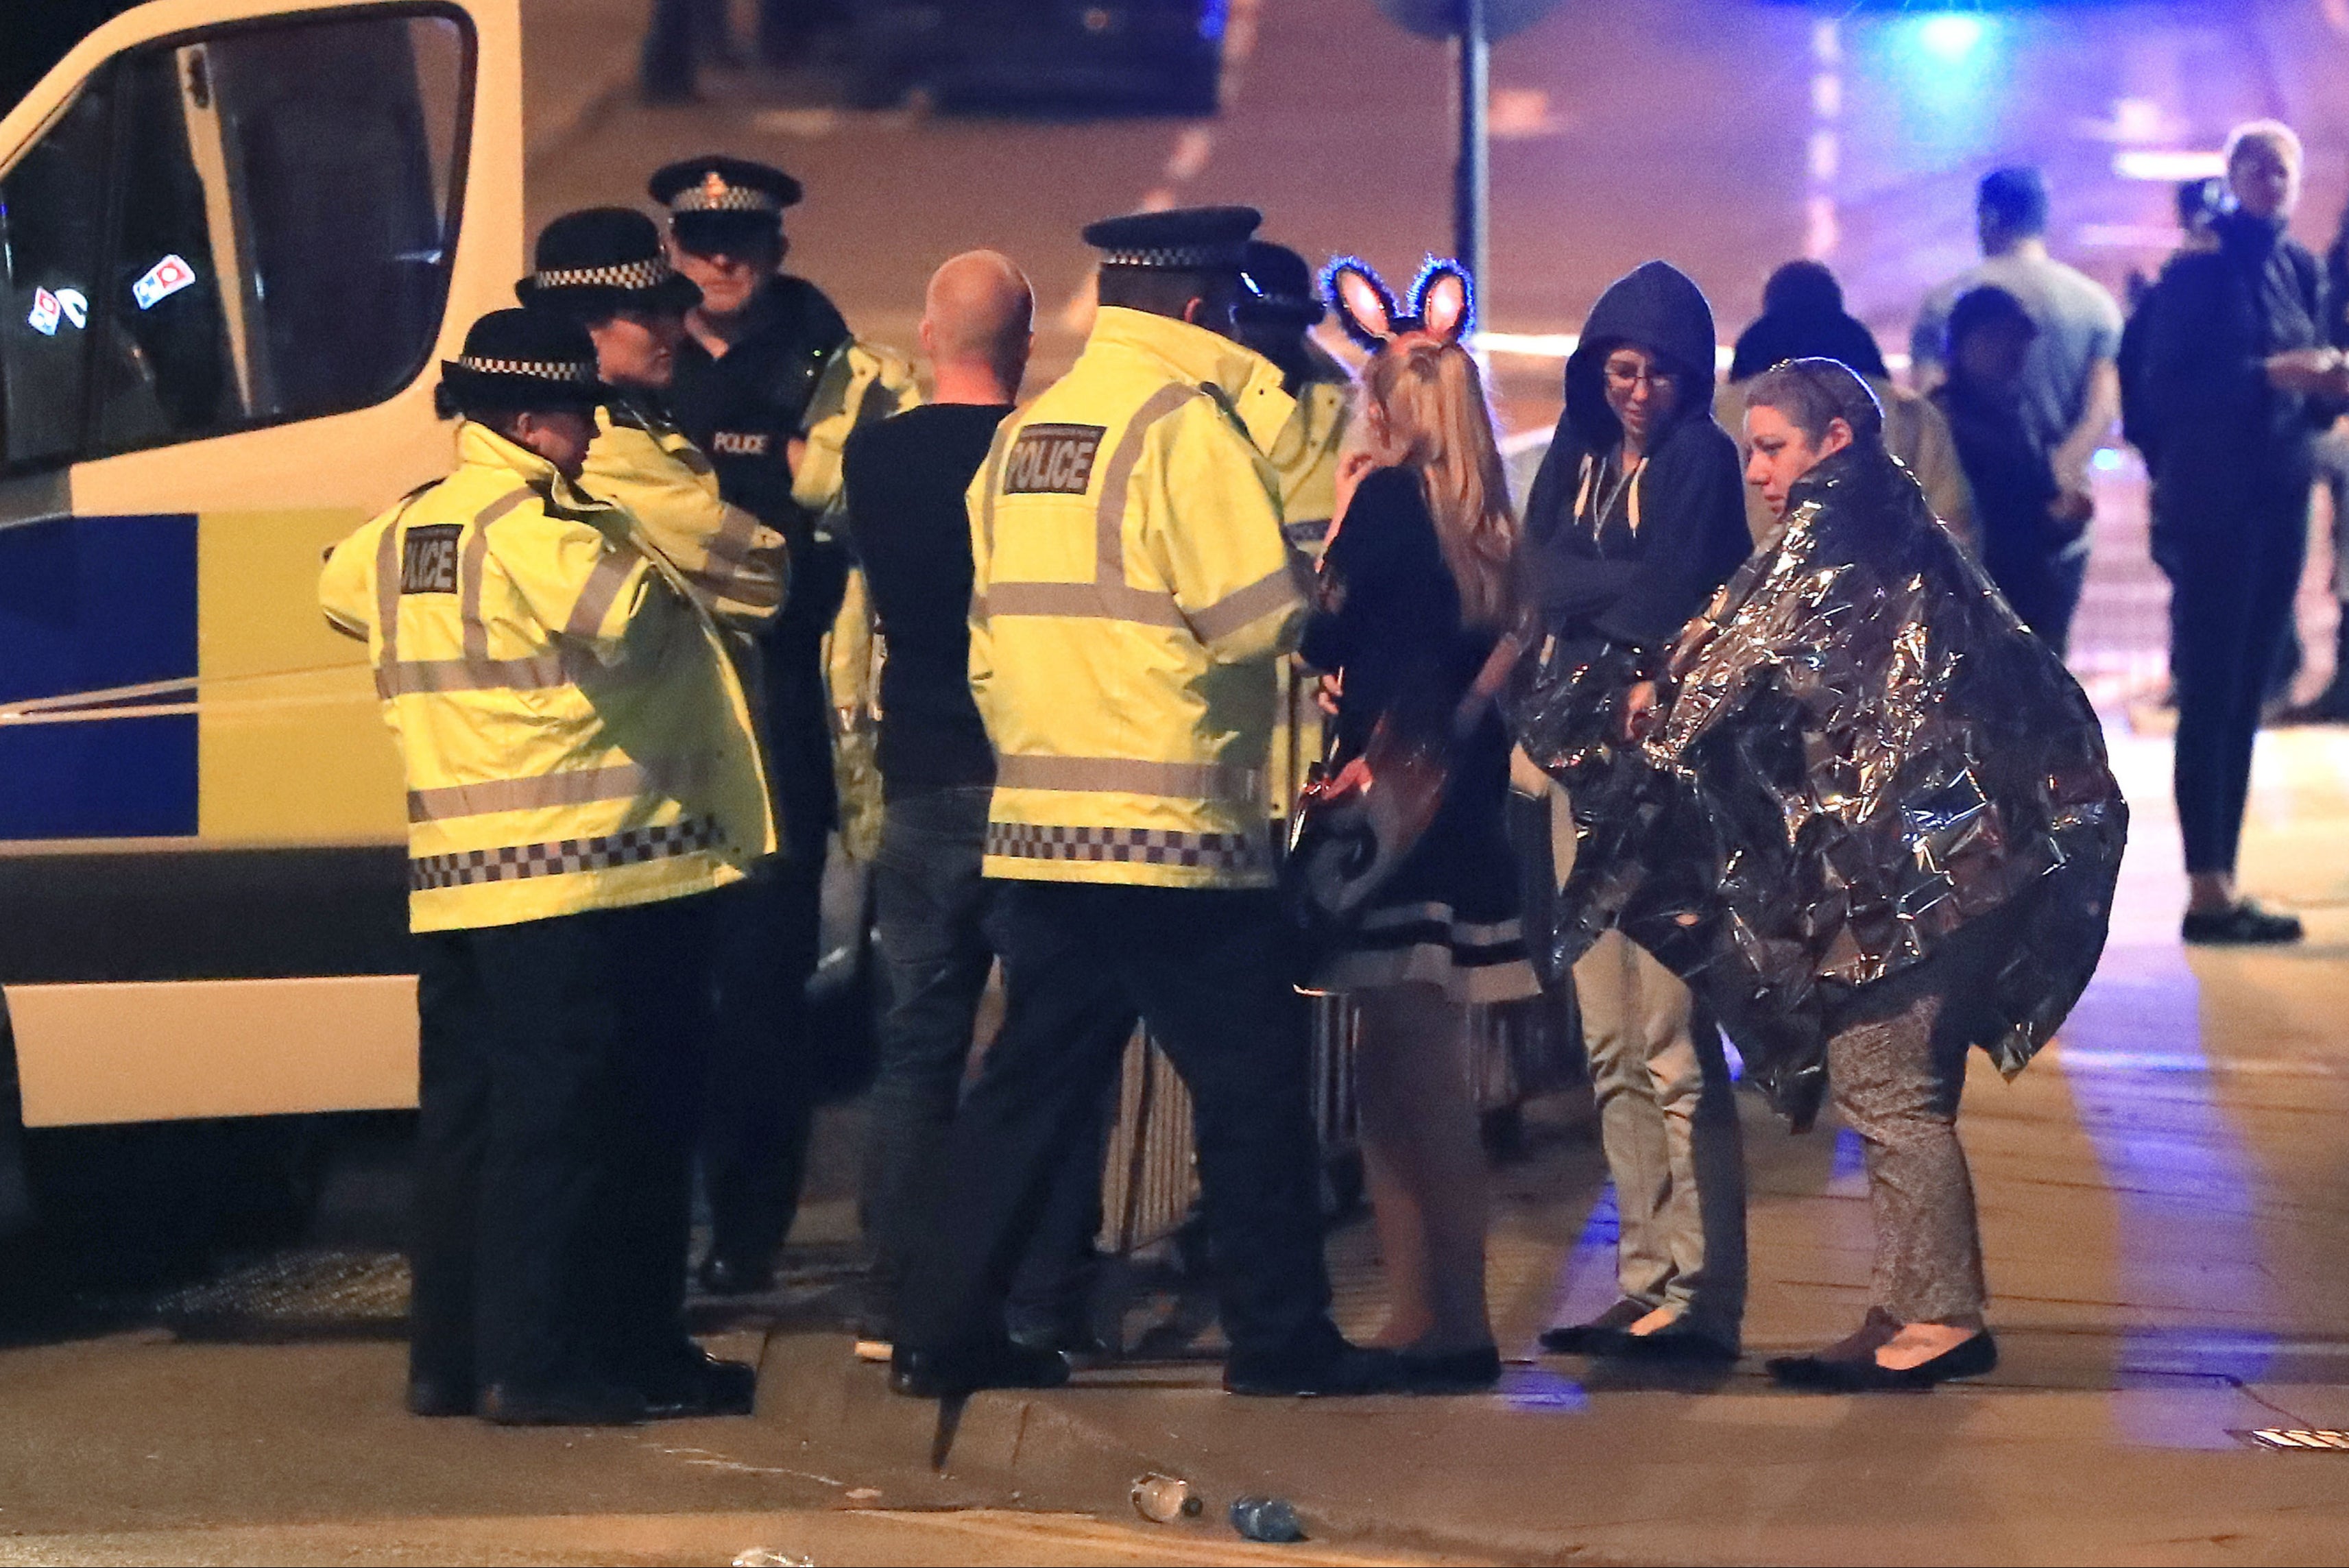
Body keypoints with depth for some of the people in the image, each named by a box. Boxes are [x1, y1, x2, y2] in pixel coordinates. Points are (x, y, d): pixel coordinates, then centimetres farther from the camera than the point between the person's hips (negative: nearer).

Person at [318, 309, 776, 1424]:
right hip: (578, 876, -9)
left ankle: (449, 1355, 16)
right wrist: (657, 567, -7)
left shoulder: (400, 534, 14)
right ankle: (539, 1361, -5)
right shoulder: (535, 529, -14)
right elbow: (626, 618, -29)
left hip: (451, 879, 9)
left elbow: (342, 588, 34)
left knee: (463, 1111, 12)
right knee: (562, 1119, -5)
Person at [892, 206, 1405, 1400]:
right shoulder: (1187, 421, -10)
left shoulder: (1022, 435, 12)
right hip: (1175, 829, -7)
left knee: (1036, 1079, 12)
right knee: (1252, 1084, 3)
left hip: (1037, 820, 7)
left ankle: (945, 1331, 10)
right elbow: (1258, 614, -15)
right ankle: (1280, 1337, 6)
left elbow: (992, 631, 14)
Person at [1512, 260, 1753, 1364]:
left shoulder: (1702, 459, -2)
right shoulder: (1575, 458, 15)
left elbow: (1674, 596, -13)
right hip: (1585, 757, 6)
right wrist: (1631, 593, -10)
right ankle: (1645, 1286, 11)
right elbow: (1538, 583, 4)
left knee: (1674, 1045, -10)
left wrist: (1587, 589, -3)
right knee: (1613, 1051, 7)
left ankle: (1701, 1296, -10)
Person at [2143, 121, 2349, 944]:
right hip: (2212, 502, -7)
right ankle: (2208, 890, -7)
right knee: (2211, 695, -6)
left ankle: (2221, 881, 12)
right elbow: (2168, 386, -14)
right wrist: (2268, 375, -22)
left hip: (2280, 499, 7)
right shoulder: (2198, 268, -8)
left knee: (2244, 695, 8)